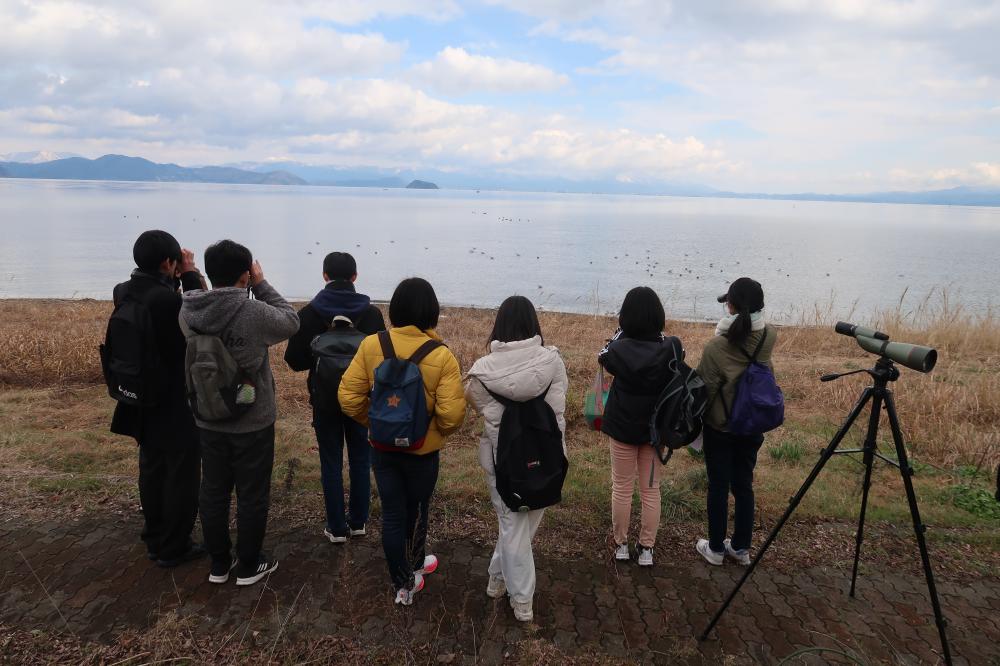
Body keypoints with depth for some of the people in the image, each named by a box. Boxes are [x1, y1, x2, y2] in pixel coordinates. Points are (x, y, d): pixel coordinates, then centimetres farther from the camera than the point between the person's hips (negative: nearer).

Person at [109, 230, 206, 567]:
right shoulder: (166, 298, -27)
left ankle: (154, 540, 33)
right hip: (176, 403, -8)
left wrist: (176, 279, 0)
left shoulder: (123, 293, -2)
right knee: (182, 474, 7)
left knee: (152, 470, 20)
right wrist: (190, 274, -10)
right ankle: (174, 548, 18)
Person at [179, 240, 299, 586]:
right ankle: (248, 566, 25)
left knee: (213, 492, 17)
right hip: (252, 423, -5)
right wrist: (262, 284, -4)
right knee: (252, 495, 11)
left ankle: (219, 564, 31)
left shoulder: (187, 309, -9)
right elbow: (291, 321, -6)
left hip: (208, 421, 5)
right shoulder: (254, 312, -25)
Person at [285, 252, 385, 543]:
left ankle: (337, 528, 17)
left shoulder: (309, 313, -11)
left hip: (325, 399, -1)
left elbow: (295, 360, -9)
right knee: (360, 460, 15)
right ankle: (358, 522, 25)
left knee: (331, 463, 10)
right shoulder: (371, 313, -10)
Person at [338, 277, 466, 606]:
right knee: (417, 512, 21)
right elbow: (452, 414, -21)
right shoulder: (442, 356, -19)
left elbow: (349, 397, -9)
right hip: (423, 451, -1)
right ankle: (415, 566, 45)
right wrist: (439, 432, 1)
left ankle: (402, 585, 27)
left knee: (392, 515, 15)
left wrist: (373, 422, 9)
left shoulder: (371, 345, -13)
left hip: (383, 448, 1)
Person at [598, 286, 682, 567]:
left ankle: (621, 544, 26)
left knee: (622, 488, 14)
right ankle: (646, 549, 23)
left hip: (622, 427, -1)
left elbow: (603, 357, 5)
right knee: (651, 489, 14)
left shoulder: (619, 349, -17)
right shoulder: (669, 348, -16)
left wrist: (620, 330, 4)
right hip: (655, 428, 1)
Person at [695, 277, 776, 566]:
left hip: (720, 427, -4)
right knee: (743, 485, 16)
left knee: (718, 487, 9)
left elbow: (704, 390, -13)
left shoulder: (716, 347, -22)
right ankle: (741, 547, 28)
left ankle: (716, 548, 22)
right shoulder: (769, 337, -10)